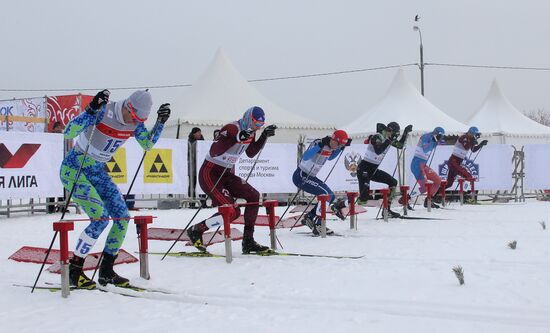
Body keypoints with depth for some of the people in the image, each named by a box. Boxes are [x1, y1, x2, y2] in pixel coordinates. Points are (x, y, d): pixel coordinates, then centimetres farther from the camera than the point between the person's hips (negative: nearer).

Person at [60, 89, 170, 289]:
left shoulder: (134, 122, -4)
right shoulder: (103, 112, -25)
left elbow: (148, 145, 12)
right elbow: (68, 132, -32)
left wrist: (161, 122, -1)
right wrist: (91, 110, -43)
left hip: (98, 172, 7)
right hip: (74, 169, -7)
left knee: (123, 217, -2)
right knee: (101, 217, -21)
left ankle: (106, 272, 10)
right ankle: (74, 271, -8)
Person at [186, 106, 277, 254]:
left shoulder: (250, 131, 6)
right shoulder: (231, 129, -21)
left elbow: (251, 153, 21)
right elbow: (213, 152, -31)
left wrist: (264, 136, 9)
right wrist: (237, 138, -40)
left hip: (226, 174, 9)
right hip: (210, 174, -9)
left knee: (253, 196, -5)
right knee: (232, 211, -18)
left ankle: (248, 242, 1)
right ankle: (195, 231, 0)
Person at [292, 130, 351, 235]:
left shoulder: (330, 147, 3)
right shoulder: (318, 143, -22)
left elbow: (329, 157, 24)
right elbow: (305, 157, -35)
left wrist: (341, 148, 11)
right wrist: (320, 145, -41)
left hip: (310, 176, 9)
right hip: (301, 176, -9)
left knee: (331, 196, 6)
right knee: (326, 194, -19)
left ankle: (309, 217, 13)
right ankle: (317, 224, -13)